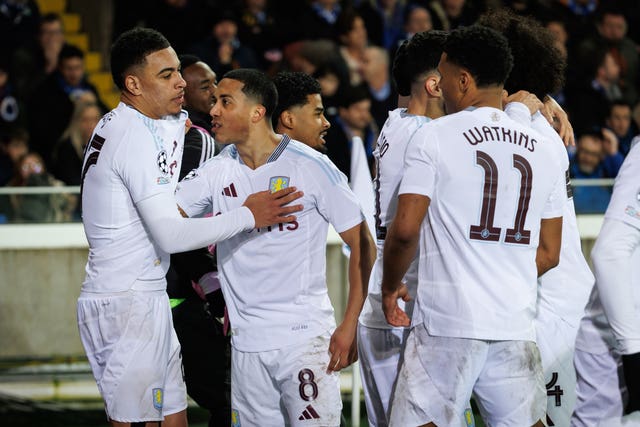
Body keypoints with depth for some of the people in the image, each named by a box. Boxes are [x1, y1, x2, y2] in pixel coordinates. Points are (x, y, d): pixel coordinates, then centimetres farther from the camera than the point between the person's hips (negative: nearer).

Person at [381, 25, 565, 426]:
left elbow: (406, 230, -8)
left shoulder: (434, 137, -3)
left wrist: (390, 288, 8)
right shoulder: (542, 149, 12)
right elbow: (549, 253, 15)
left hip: (448, 322, -4)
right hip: (517, 325, 5)